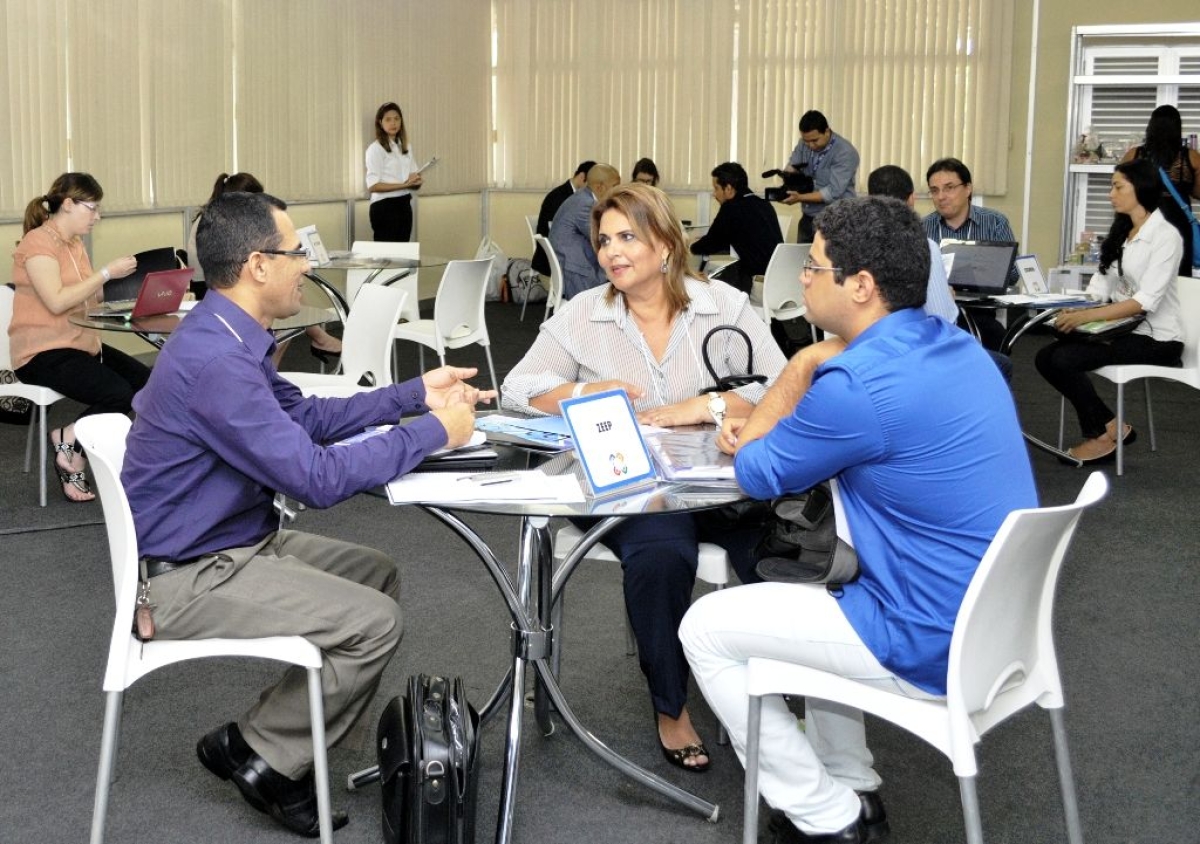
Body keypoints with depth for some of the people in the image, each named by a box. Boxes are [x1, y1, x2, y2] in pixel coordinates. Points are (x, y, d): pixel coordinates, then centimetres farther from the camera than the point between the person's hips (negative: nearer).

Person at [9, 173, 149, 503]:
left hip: (83, 345, 9)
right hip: (43, 353, -9)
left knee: (148, 382, -10)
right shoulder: (38, 243, -11)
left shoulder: (75, 243, 16)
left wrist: (117, 283, -3)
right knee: (119, 394, -26)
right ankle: (69, 444, 0)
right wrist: (106, 272, -19)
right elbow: (57, 302, -22)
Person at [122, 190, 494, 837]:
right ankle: (257, 756, 4)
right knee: (372, 622, -15)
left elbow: (305, 416, 15)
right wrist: (433, 432, -18)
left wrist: (416, 393, 7)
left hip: (233, 542, 10)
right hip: (186, 580, -10)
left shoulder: (228, 336, 4)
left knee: (378, 576, 14)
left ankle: (280, 734, 17)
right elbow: (317, 478, -28)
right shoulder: (215, 360, -29)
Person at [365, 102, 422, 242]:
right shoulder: (376, 149, -7)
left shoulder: (406, 147, 13)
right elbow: (373, 186, -16)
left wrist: (415, 181, -11)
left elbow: (415, 184, 13)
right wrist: (403, 184, -21)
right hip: (385, 207, -7)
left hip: (404, 205, 7)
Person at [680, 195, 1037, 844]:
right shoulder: (954, 347, 5)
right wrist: (762, 433, 6)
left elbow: (758, 475, -7)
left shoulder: (860, 386, -24)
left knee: (705, 628, 3)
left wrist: (802, 367, 1)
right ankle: (851, 789, 31)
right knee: (814, 596, 32)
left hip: (936, 647, -9)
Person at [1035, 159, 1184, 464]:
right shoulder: (1120, 233, 13)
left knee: (1065, 359, -24)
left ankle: (1100, 434, -2)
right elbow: (1100, 285, 7)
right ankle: (1111, 426, 0)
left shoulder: (1165, 236, -13)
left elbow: (1146, 301, -23)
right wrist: (1073, 310, -14)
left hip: (1156, 337, -8)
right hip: (1122, 328, 8)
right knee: (1046, 357, -11)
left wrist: (1086, 316, -31)